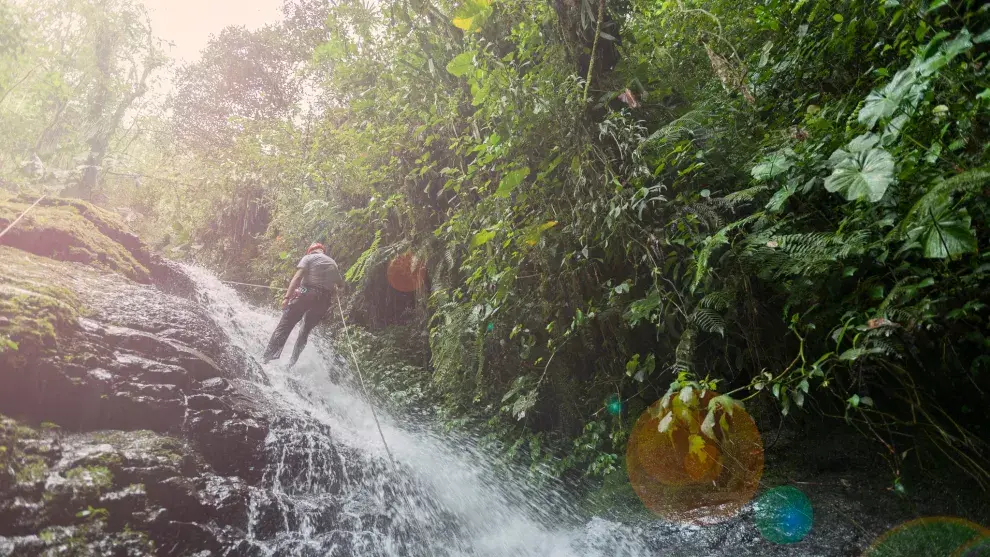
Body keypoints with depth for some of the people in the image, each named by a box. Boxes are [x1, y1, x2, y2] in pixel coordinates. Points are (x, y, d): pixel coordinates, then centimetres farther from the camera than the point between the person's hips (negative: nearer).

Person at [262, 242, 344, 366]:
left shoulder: (308, 258, 5)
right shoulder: (333, 263, 19)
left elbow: (297, 277, -9)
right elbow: (341, 283, 22)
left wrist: (287, 297, -15)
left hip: (307, 295, -4)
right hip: (324, 300, 5)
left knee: (285, 323, 0)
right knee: (306, 329, 16)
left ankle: (269, 355, -9)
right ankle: (293, 361, 12)